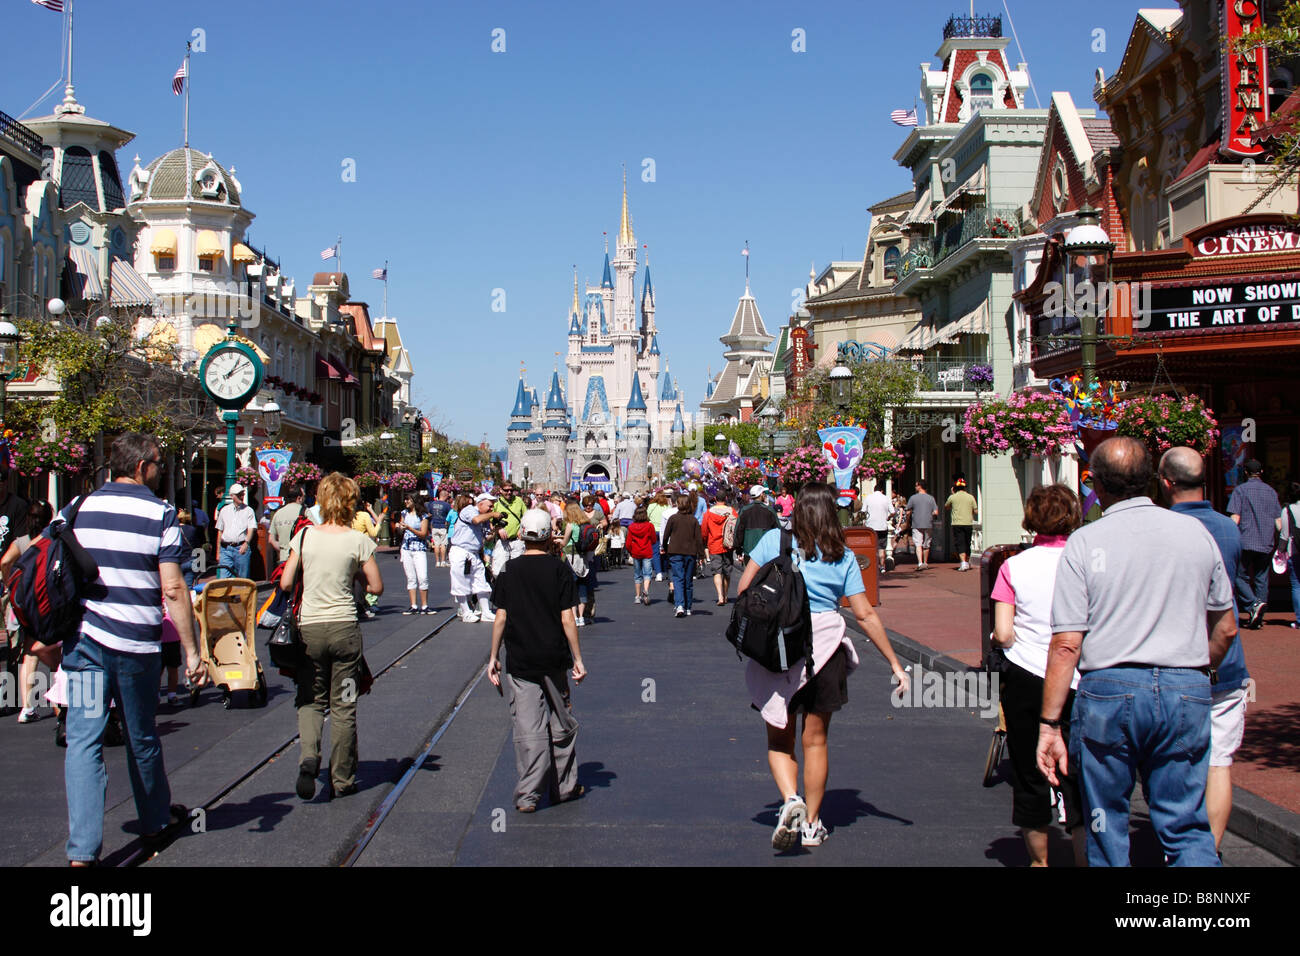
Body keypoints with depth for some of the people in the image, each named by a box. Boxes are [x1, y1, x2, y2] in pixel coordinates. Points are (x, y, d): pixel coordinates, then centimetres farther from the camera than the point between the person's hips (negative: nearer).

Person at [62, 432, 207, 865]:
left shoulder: (77, 509, 6)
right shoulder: (160, 513, -5)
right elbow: (172, 590, -11)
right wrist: (192, 650, -7)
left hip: (83, 638, 2)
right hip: (136, 644, -2)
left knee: (83, 740, 1)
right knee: (141, 739, 15)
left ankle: (83, 849, -6)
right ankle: (156, 821, 35)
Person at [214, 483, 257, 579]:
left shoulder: (248, 511, 6)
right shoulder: (224, 510, 14)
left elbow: (251, 529, -4)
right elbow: (220, 531, 18)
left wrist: (246, 543, -23)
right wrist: (218, 552, 14)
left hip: (242, 549, -2)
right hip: (226, 549, 2)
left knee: (242, 577, 0)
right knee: (224, 577, -8)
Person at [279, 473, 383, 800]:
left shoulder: (305, 536, -2)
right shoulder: (358, 540, -7)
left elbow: (286, 582, 1)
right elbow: (376, 587, -3)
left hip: (309, 627, 1)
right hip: (344, 627, -1)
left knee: (310, 700, 15)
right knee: (343, 706, 9)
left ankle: (308, 756, -11)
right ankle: (341, 780, 16)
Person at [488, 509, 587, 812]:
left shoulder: (509, 571, 0)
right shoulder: (559, 569, -4)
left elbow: (501, 617, -1)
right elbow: (567, 618, -6)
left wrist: (493, 657, 8)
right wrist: (578, 659, 0)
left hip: (519, 662, 0)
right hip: (553, 659, 0)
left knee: (527, 728, 2)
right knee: (562, 724, 13)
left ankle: (528, 795, 0)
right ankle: (566, 786, 24)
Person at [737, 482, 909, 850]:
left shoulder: (774, 539, -1)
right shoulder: (843, 556, 0)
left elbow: (743, 589, 0)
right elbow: (865, 615, -1)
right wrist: (895, 664, 5)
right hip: (825, 648, 1)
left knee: (779, 740, 13)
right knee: (815, 741, 13)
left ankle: (790, 800, -12)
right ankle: (811, 824, 21)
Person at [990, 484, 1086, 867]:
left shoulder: (1014, 566, -3)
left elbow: (1002, 634, -6)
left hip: (1025, 679, 1)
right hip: (1077, 681, 0)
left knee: (1030, 775, 13)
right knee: (1079, 778, 7)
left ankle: (1039, 859, 24)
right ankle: (1086, 856, 5)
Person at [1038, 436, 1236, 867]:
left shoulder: (1084, 542, -4)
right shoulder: (1196, 532, 5)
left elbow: (1066, 645, -9)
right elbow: (1225, 630, 13)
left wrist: (1049, 725, -5)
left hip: (1109, 689, -2)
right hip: (1186, 690, 2)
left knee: (1106, 829, 13)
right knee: (1187, 828, 9)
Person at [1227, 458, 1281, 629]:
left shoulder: (1240, 490, -4)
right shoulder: (1271, 492, 10)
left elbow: (1235, 519, -11)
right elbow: (1279, 523, 9)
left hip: (1245, 543, -4)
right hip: (1266, 545, 4)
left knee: (1241, 577, 5)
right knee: (1261, 580, 8)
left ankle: (1253, 604, -19)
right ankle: (1258, 618, 7)